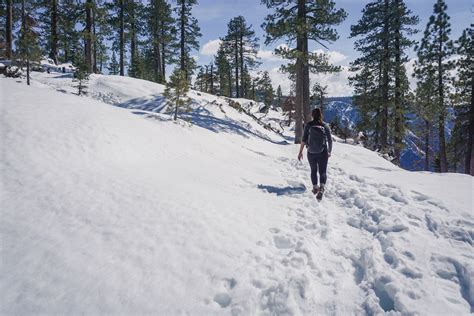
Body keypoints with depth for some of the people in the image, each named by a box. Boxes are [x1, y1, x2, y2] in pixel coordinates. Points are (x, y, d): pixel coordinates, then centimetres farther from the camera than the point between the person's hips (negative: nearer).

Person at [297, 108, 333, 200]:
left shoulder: (308, 125, -4)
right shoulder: (325, 126, -1)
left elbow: (304, 139, -7)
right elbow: (330, 140, 2)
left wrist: (300, 152, -1)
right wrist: (329, 152, 15)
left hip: (311, 153, 1)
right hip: (323, 153, -1)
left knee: (313, 171, 20)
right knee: (323, 171, 4)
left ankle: (315, 188, 30)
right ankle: (322, 188, -19)